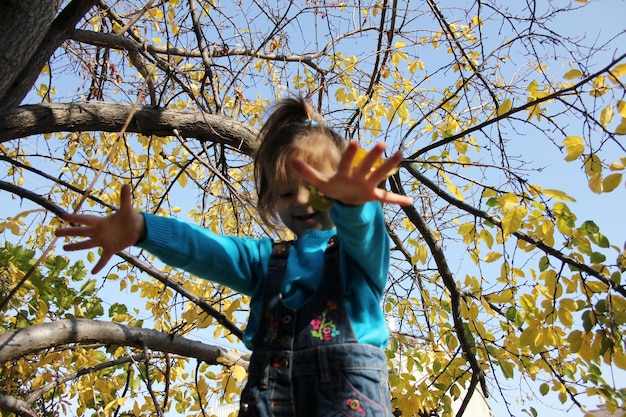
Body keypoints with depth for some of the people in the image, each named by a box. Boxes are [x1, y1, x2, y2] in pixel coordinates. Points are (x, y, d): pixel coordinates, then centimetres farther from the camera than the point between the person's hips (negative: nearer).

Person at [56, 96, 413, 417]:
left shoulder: (360, 249, 14)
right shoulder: (265, 258, 23)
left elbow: (363, 227, -11)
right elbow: (204, 250, 5)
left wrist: (351, 200, -36)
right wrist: (141, 228, -14)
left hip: (347, 379, -2)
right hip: (270, 387, 3)